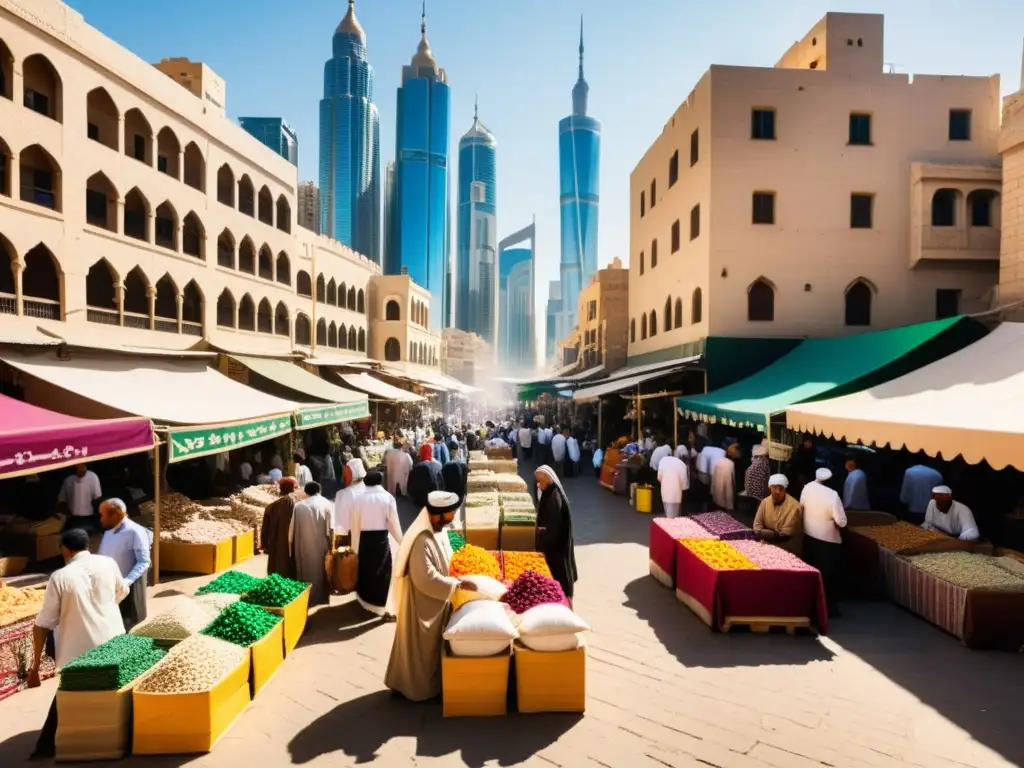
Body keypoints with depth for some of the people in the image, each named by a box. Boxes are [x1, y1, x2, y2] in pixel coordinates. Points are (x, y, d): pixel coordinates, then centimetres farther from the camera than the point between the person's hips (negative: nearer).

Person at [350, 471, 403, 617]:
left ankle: (366, 600, 32)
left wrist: (355, 547, 7)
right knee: (382, 571, 8)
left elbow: (355, 524, -1)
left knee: (366, 569, 17)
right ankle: (381, 605, 10)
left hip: (364, 538, 2)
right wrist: (401, 541, 7)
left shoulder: (359, 498, -3)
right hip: (381, 538, -2)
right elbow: (394, 522, -5)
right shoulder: (388, 497, -6)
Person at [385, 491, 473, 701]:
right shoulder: (422, 540, -31)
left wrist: (457, 579, 1)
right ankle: (416, 687, 28)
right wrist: (457, 584, -26)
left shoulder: (439, 531, -1)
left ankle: (429, 683, 38)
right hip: (421, 601, -9)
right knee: (420, 646, 9)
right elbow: (426, 578, -31)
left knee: (432, 644, 21)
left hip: (436, 600, 9)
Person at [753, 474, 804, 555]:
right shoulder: (765, 502, -1)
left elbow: (785, 535, -18)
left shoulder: (794, 506, -17)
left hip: (787, 551, -4)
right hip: (768, 545, 4)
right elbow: (757, 525, -1)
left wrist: (763, 533, -15)